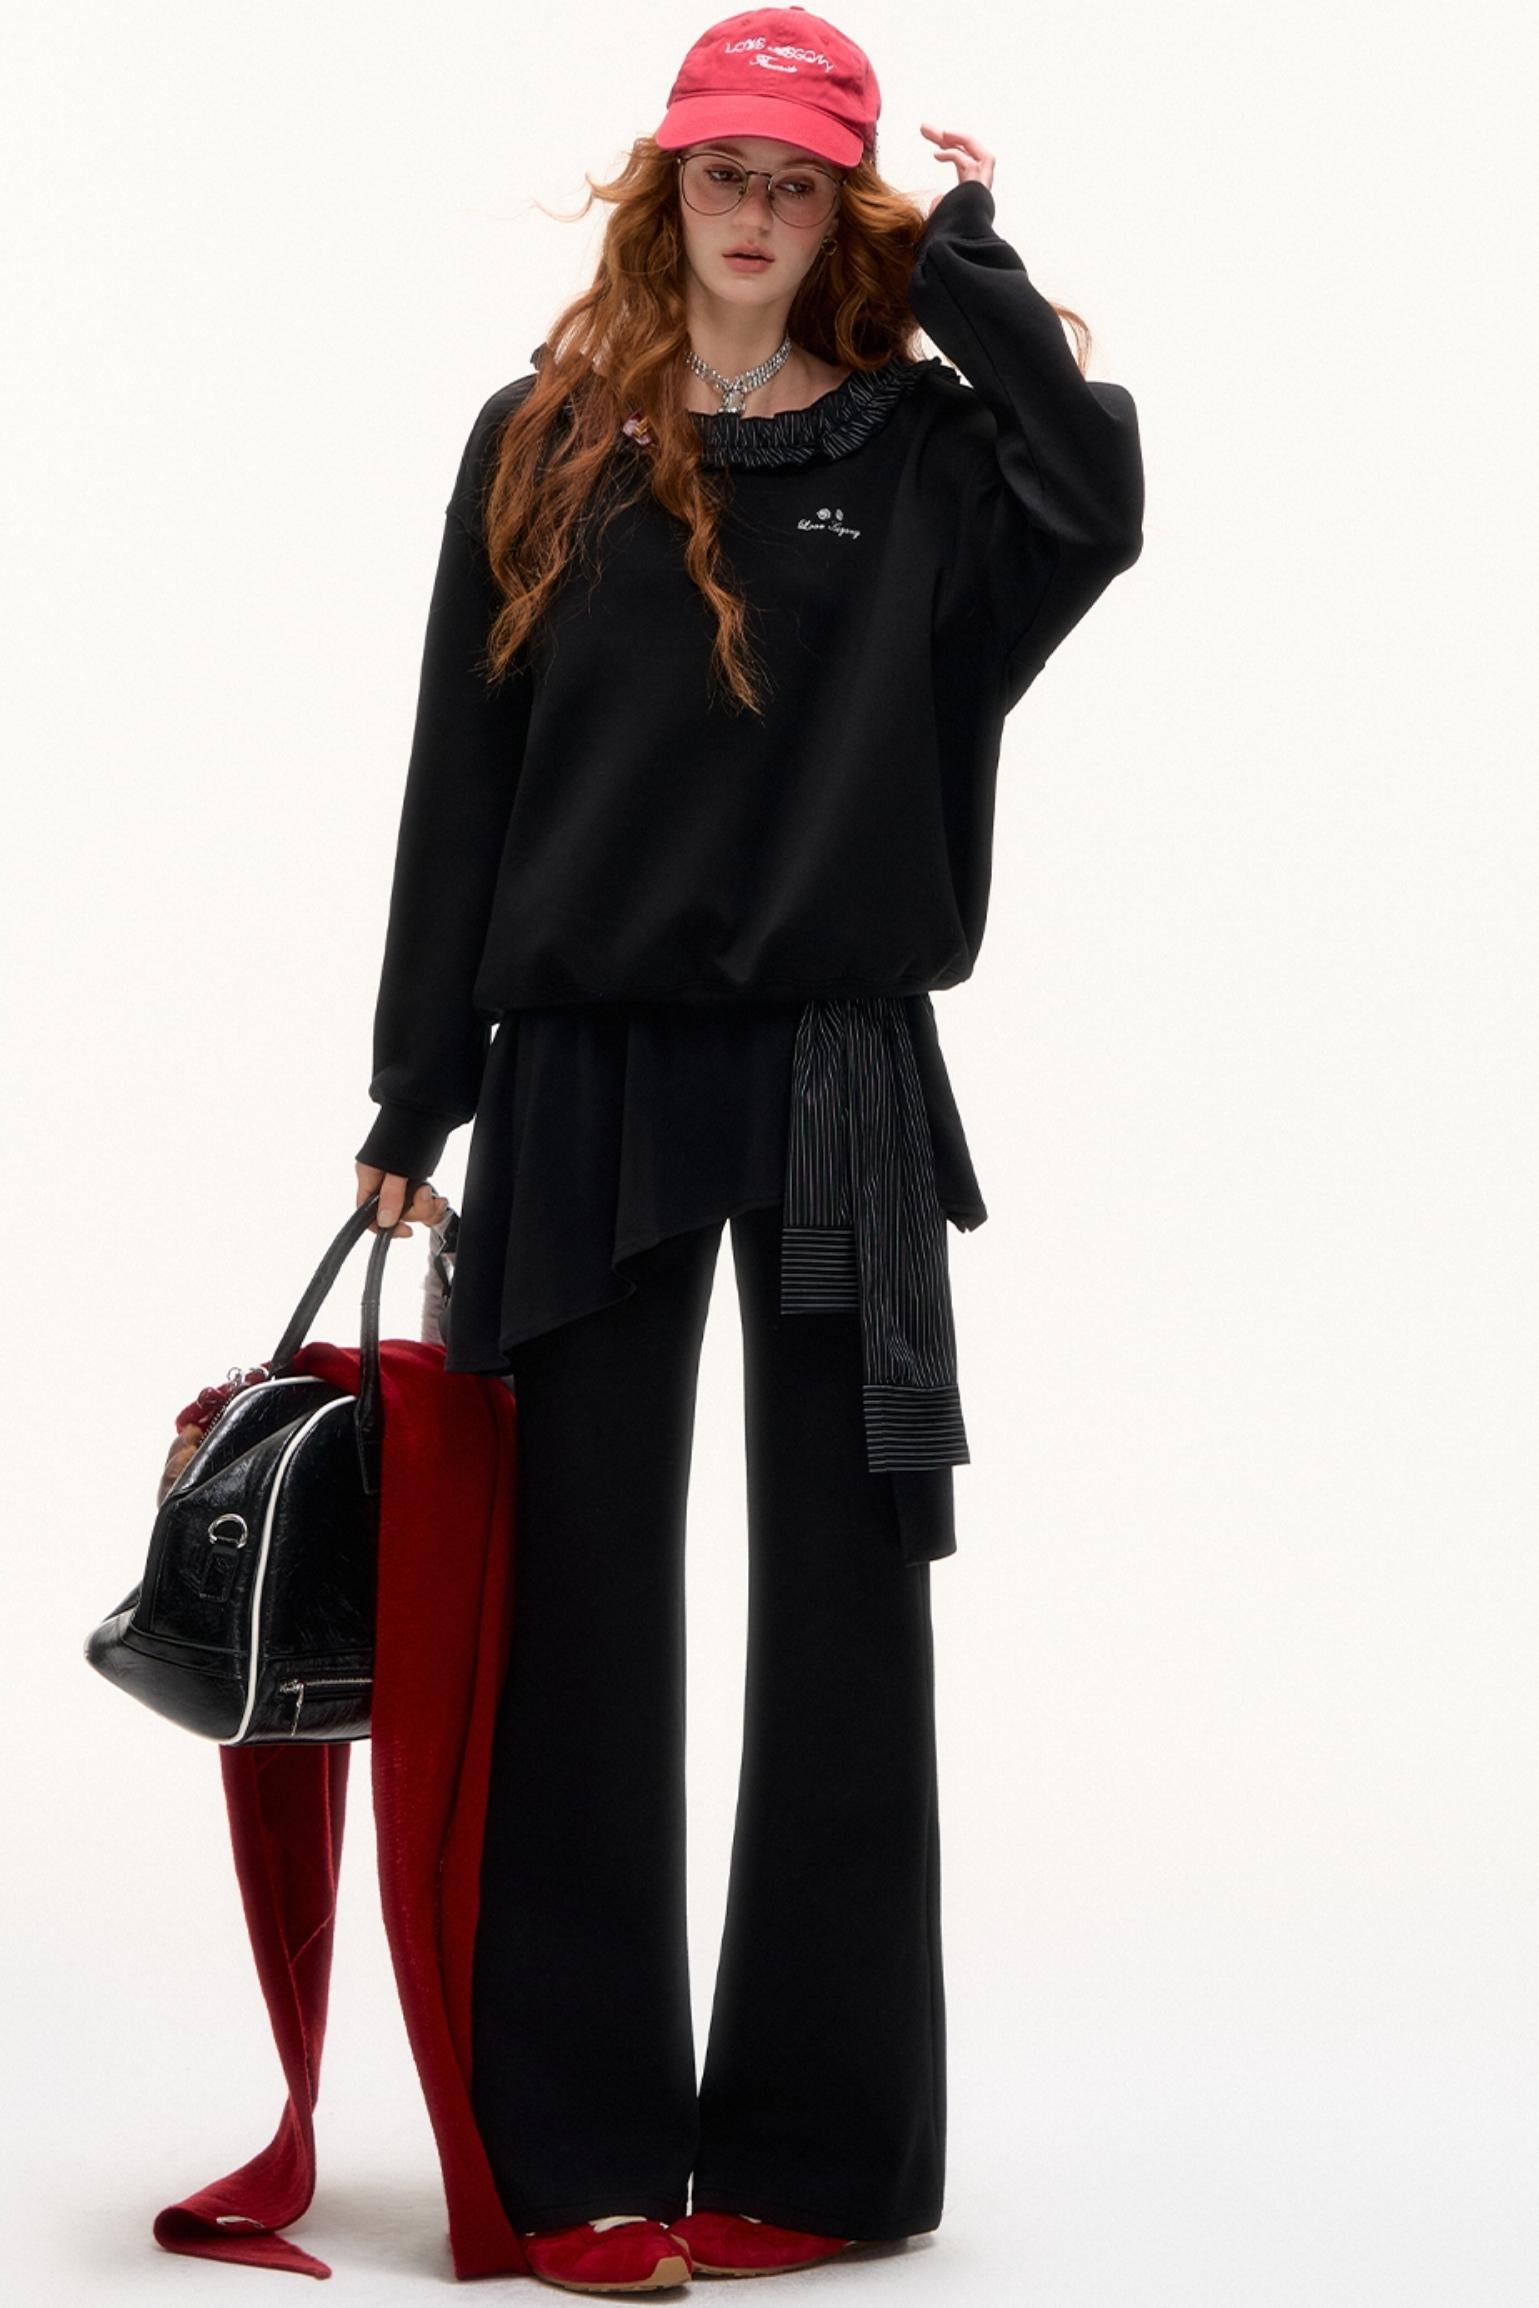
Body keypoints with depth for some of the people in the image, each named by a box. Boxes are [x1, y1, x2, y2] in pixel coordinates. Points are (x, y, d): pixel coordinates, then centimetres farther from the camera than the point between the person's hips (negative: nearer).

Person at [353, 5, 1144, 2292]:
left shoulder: (920, 446, 5)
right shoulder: (547, 440, 8)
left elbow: (1108, 503, -17)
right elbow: (463, 780, 6)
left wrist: (969, 254, -5)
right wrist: (418, 1097, 4)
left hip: (840, 1080, -1)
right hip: (585, 1076, 1)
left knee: (844, 1610, 3)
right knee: (584, 1616, 3)